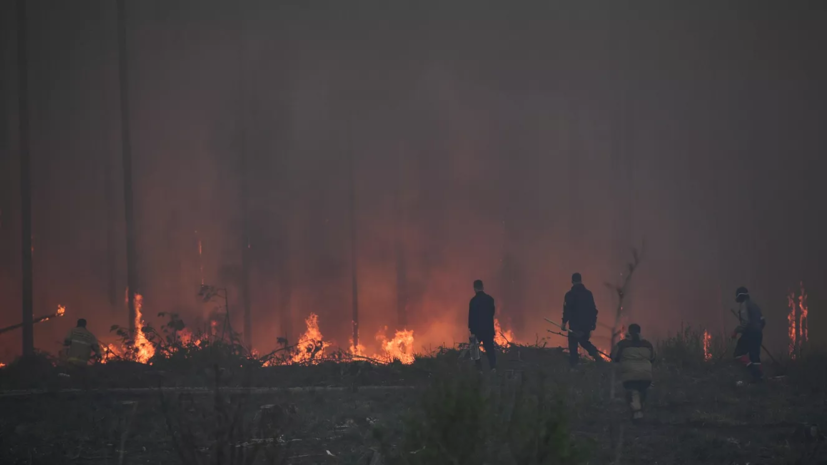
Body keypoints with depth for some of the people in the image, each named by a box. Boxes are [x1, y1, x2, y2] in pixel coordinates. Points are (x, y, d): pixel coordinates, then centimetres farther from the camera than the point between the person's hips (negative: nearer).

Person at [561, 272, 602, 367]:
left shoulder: (570, 294, -10)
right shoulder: (588, 293, 4)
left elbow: (567, 310, -15)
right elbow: (594, 309, 7)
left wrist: (564, 322, -7)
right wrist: (593, 323, 15)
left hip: (575, 325, -5)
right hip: (587, 324, 5)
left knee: (573, 346, 5)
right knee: (584, 341, 24)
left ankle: (574, 366, 3)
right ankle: (596, 355, 5)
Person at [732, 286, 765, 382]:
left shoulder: (743, 305, -9)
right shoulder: (753, 305, 19)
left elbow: (745, 321, -20)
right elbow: (762, 320, 20)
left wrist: (736, 331, -14)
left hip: (749, 333, -9)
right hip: (758, 333, 9)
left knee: (739, 353, -4)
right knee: (755, 355, 12)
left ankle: (752, 368, -21)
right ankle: (759, 375, 4)